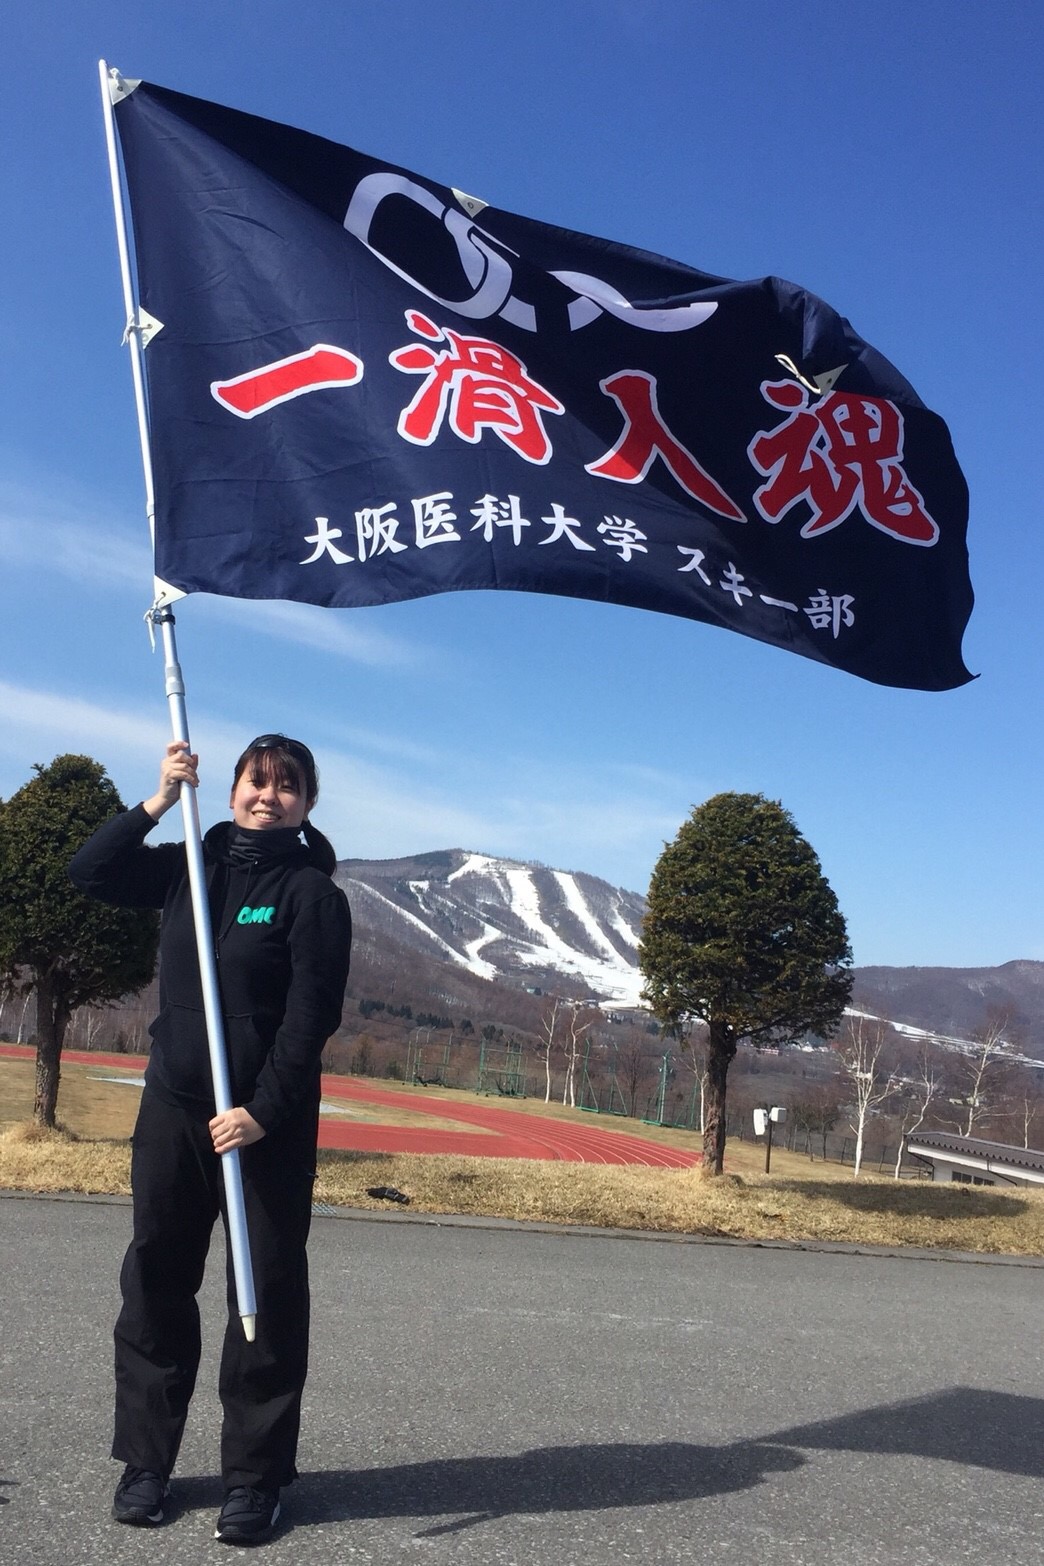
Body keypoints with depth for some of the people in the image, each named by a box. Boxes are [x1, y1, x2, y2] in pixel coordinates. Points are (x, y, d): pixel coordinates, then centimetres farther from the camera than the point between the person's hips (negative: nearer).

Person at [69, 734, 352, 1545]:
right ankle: (145, 1461, 25)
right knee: (154, 1284, 10)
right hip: (171, 1109, 5)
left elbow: (311, 1015, -13)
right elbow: (90, 871, 4)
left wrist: (263, 1111, -19)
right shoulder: (190, 865, 7)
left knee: (268, 1297, 2)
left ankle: (256, 1476, 15)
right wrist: (158, 801, -6)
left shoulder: (313, 892, -8)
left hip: (268, 1123, -4)